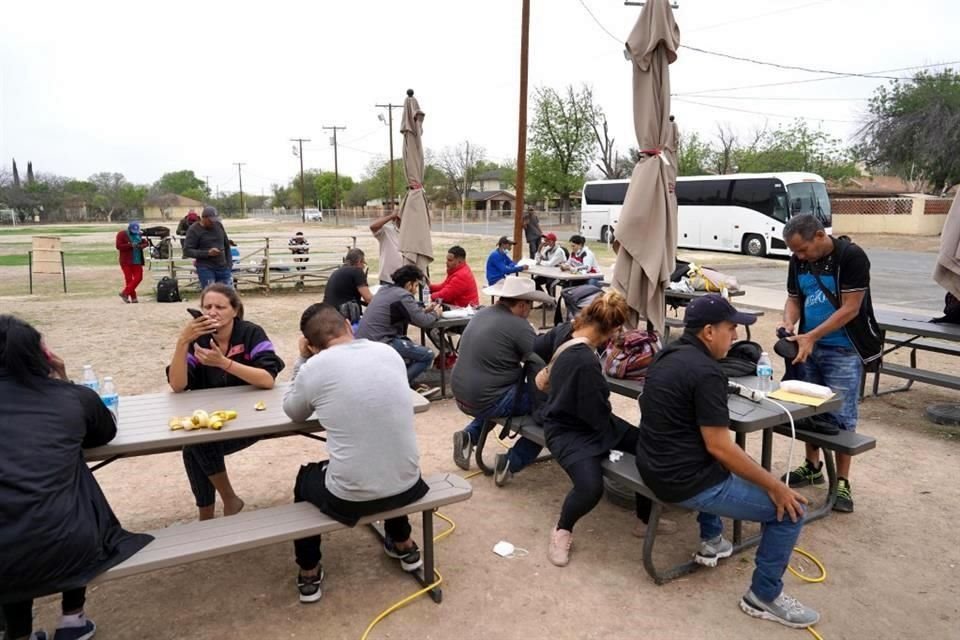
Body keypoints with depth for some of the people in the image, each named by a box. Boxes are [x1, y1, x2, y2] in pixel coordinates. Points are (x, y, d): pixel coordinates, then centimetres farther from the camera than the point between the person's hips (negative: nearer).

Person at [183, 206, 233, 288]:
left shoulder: (219, 225, 8)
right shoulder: (194, 230, -6)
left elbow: (227, 245, 17)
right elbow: (187, 251, -11)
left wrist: (229, 263, 12)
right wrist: (207, 253, -21)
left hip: (223, 268, 4)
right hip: (205, 269, -4)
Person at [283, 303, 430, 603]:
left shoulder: (313, 368, -10)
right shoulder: (390, 352, 1)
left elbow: (293, 413, 11)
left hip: (349, 496, -3)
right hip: (407, 485, 4)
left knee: (305, 478, 30)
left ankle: (309, 574, 38)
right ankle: (403, 546, 51)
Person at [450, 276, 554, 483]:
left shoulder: (482, 313, 8)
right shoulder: (519, 325, -16)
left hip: (461, 396, 9)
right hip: (486, 402, -8)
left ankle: (470, 436, 19)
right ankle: (511, 462, -1)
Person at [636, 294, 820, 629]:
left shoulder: (668, 354, 7)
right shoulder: (706, 371, -21)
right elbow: (719, 447, -21)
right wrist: (776, 486, -10)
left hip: (654, 466, 10)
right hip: (683, 481, -9)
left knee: (718, 466, 38)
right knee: (789, 510, 1)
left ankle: (711, 541, 41)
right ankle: (764, 596, 16)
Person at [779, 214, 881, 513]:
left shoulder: (851, 257, -16)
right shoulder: (798, 261, 2)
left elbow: (850, 309, -19)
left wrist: (811, 336, -23)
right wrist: (788, 324, -11)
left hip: (843, 350, -5)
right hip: (809, 346, 6)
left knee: (841, 416, -1)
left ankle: (842, 482, 10)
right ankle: (812, 466, 28)